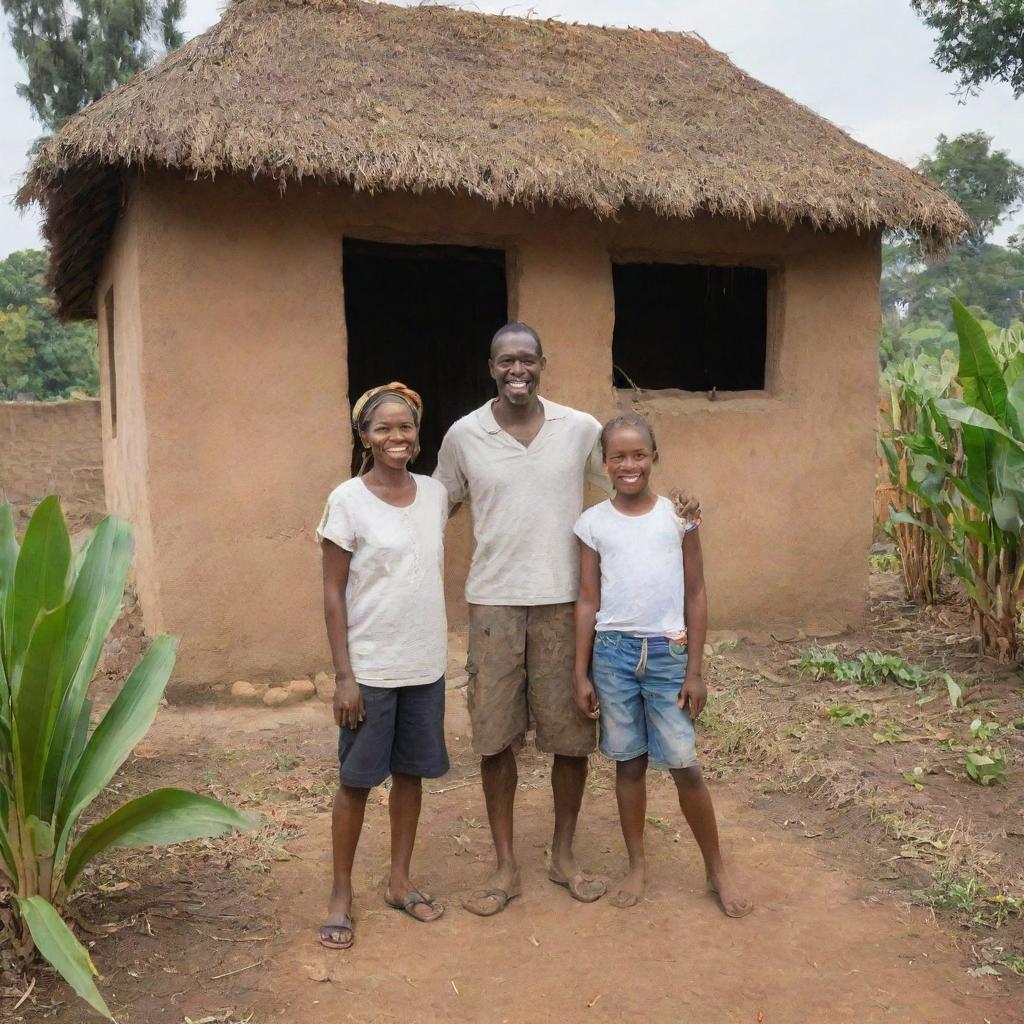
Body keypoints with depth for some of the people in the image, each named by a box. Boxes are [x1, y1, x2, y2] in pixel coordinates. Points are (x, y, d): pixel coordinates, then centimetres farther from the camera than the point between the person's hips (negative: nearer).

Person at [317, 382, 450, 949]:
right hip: (370, 668, -4)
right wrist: (343, 675, -13)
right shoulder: (348, 500, -11)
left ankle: (399, 881, 31)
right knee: (357, 781, 7)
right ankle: (341, 895, 22)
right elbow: (333, 594, -9)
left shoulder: (435, 493, 2)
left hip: (426, 666, 4)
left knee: (411, 772, 14)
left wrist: (435, 648, 13)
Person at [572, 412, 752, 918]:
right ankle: (637, 864, 27)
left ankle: (717, 870, 20)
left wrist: (695, 671, -1)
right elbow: (588, 601, 4)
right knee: (629, 762, 10)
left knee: (685, 766, 2)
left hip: (668, 653, -1)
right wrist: (582, 674, 2)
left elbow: (695, 596, 2)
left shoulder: (679, 516, -2)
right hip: (614, 652, 1)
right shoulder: (593, 523, 0)